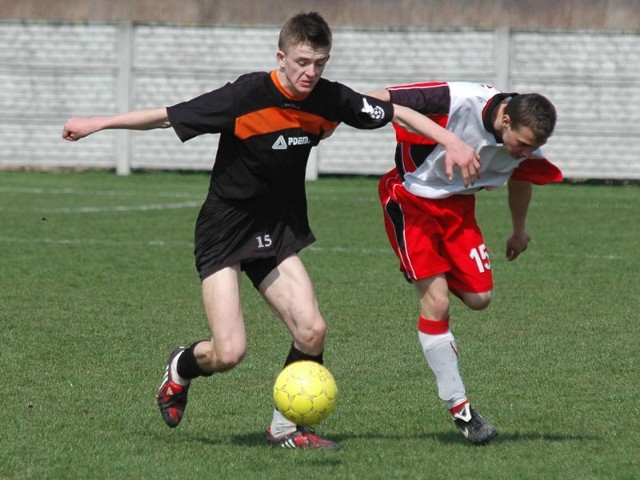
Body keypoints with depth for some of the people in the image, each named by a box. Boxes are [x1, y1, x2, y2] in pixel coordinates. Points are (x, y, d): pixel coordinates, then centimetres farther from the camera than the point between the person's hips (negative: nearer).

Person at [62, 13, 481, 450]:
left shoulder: (329, 100, -7)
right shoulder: (248, 95, -22)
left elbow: (397, 113, 5)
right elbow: (168, 116, -14)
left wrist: (452, 142, -5)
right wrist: (97, 124, -11)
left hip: (277, 233, 5)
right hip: (224, 232, -5)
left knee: (312, 331, -12)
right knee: (229, 353, -15)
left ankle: (285, 428, 10)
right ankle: (181, 368, 22)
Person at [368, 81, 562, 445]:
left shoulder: (525, 146, -13)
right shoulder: (455, 101, -33)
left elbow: (520, 179, 12)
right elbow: (377, 101, -26)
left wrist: (520, 231, 26)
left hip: (458, 205, 6)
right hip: (411, 200, -5)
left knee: (479, 298, -5)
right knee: (436, 303, -13)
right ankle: (460, 409, -4)